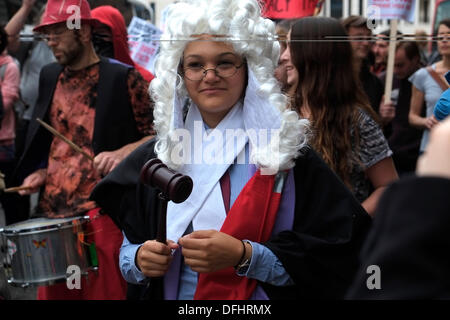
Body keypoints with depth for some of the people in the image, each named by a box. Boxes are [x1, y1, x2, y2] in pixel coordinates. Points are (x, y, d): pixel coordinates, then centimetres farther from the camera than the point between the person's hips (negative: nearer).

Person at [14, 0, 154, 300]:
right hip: (54, 210, 6)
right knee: (53, 293, 10)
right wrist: (40, 173, 7)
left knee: (105, 292, -1)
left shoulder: (122, 77, -5)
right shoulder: (50, 77, 12)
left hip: (102, 212, -5)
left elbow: (158, 134, -4)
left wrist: (121, 154, -19)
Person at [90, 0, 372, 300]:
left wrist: (244, 256, -27)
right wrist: (139, 260, -17)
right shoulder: (155, 156, -4)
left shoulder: (286, 149, -14)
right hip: (164, 293, 3)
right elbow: (128, 248, 4)